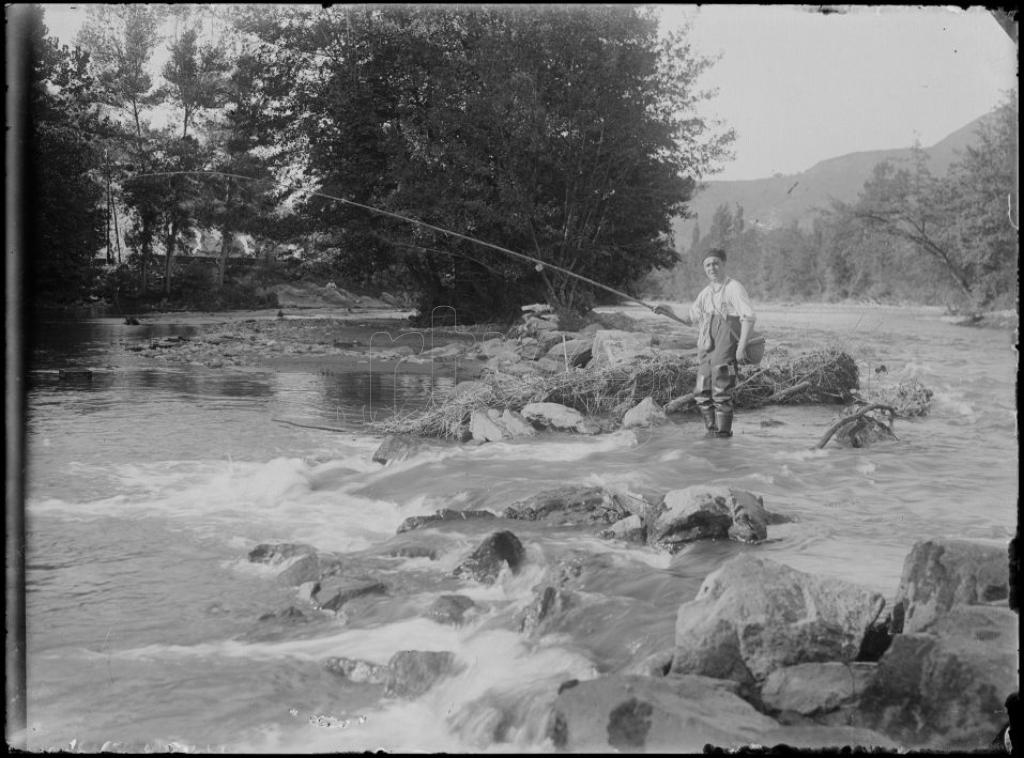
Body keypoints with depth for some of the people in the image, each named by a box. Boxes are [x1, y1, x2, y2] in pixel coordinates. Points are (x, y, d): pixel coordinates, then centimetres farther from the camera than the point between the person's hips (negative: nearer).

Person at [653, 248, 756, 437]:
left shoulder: (734, 288, -4)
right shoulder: (705, 293, 18)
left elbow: (749, 317, -11)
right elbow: (692, 320, 26)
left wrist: (742, 347, -18)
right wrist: (671, 314, 11)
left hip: (724, 349, -7)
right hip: (705, 349, 7)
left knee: (721, 394, -7)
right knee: (702, 394, 7)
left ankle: (723, 433, 0)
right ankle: (711, 431, 18)